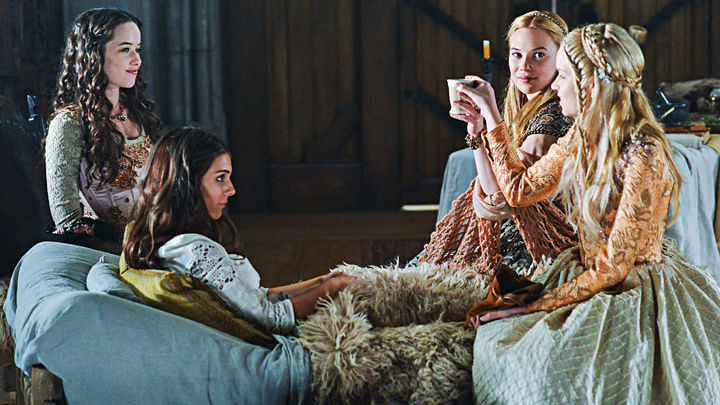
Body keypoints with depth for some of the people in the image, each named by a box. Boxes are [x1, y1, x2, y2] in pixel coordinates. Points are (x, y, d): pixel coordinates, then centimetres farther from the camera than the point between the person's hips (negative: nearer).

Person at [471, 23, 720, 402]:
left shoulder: (643, 157, -22)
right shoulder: (578, 140, 3)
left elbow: (615, 264, -20)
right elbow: (519, 190, 14)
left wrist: (537, 306, -17)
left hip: (637, 295, -8)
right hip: (586, 273, 8)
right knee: (495, 338, -9)